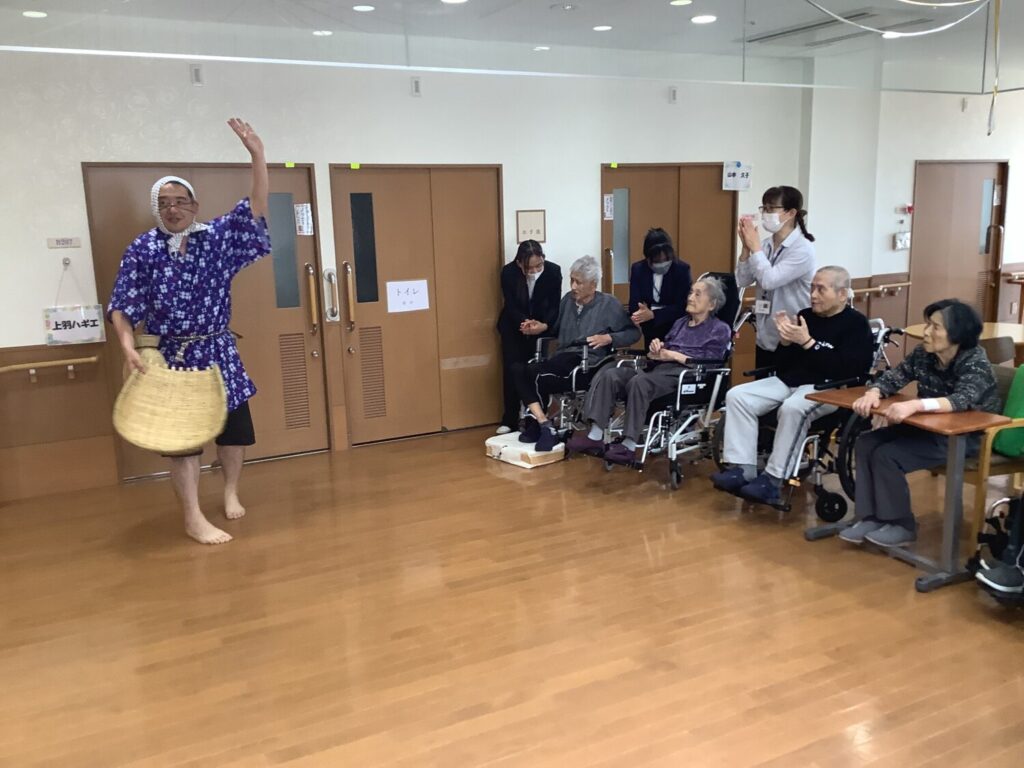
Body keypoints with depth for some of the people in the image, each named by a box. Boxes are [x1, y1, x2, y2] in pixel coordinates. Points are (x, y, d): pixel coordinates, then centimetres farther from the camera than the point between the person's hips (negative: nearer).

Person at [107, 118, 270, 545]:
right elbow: (122, 308, -5)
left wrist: (257, 155, -19)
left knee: (235, 428, 11)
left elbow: (256, 209, -8)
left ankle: (231, 492, 36)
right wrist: (129, 349, -21)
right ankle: (194, 519, 7)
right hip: (171, 358, -2)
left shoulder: (216, 238, 2)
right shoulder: (142, 250, -3)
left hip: (219, 353, 3)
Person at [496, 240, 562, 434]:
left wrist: (543, 325, -35)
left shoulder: (553, 271, -22)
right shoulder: (508, 272, -23)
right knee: (512, 371, -4)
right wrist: (523, 323, -37)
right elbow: (511, 306, -17)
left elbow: (554, 306, -16)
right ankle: (509, 420, 6)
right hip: (513, 326, 0)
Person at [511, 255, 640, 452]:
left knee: (537, 375, -30)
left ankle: (536, 422, -9)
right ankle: (543, 424, -26)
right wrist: (543, 327, 11)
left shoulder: (609, 304, 4)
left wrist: (608, 338, -12)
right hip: (563, 358, 6)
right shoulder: (568, 299, 18)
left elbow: (633, 332, 2)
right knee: (518, 369, -21)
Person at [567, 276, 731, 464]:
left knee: (639, 382, -37)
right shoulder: (680, 323, 30)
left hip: (687, 376, -7)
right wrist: (656, 350, 1)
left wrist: (674, 355, -6)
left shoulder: (720, 329, 10)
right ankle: (595, 436, -30)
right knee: (609, 375, -20)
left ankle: (629, 445, -34)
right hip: (659, 369, 7)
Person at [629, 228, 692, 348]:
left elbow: (681, 307, -16)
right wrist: (638, 316, -33)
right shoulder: (637, 269, -2)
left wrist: (653, 314, -30)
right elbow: (634, 304, -10)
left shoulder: (682, 269, -10)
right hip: (651, 331, 3)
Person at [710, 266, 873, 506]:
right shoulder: (805, 316, 14)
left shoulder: (856, 324, -2)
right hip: (788, 381, 7)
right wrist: (786, 341, -7)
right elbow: (782, 367, 13)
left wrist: (807, 342, -18)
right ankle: (743, 469, -17)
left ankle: (773, 479, -27)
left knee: (792, 408, -38)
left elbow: (846, 370, -18)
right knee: (737, 396, -12)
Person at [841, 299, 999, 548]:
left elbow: (962, 400, -39)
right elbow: (893, 377, -3)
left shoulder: (975, 362, -22)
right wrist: (873, 392, -28)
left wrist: (914, 405, -54)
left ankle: (902, 526, -6)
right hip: (929, 427, 7)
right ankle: (871, 518, -8)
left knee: (887, 455, -22)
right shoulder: (923, 353, -4)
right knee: (866, 444, -10)